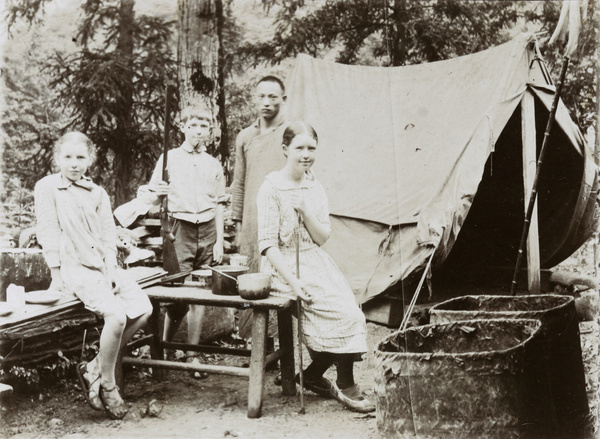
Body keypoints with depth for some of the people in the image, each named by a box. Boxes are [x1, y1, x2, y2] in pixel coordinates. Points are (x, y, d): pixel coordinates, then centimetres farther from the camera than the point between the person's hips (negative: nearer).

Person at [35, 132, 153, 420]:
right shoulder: (47, 187, 1)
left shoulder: (98, 194, 15)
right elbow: (48, 233, -4)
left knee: (143, 309, -11)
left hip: (103, 266, 6)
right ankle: (107, 386, -6)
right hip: (74, 268, -6)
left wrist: (111, 271, -4)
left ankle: (94, 369, 1)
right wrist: (56, 274, -9)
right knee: (116, 314, -25)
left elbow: (108, 236, 10)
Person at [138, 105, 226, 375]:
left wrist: (219, 241, 8)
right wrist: (154, 193, -20)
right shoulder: (169, 158, 6)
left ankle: (192, 354, 12)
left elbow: (219, 205, 15)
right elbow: (152, 197, 4)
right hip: (180, 228, -3)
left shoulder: (214, 165, 14)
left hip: (207, 231, 3)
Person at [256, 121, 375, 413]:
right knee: (345, 314, -19)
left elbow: (322, 238, 6)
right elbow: (268, 245, -14)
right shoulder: (271, 189, -9)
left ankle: (313, 375, 7)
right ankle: (345, 386, 0)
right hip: (285, 267, -6)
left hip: (316, 263, 7)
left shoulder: (314, 187, 10)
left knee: (349, 311, -13)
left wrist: (305, 212, -13)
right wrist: (293, 281, -24)